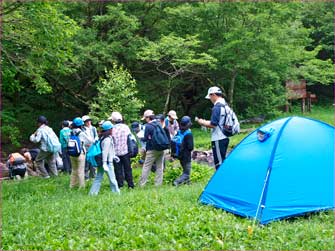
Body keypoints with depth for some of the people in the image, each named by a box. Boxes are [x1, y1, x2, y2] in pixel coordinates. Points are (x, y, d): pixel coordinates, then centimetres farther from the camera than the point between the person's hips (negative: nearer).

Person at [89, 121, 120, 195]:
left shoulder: (102, 137, 11)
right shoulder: (108, 139, -18)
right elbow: (105, 151, -23)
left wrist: (113, 156, 30)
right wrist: (104, 163, -25)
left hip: (101, 161, 9)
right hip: (108, 162, -9)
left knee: (98, 177, 11)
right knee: (112, 178, 3)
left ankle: (93, 193, 11)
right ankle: (116, 192, 12)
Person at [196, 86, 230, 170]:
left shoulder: (217, 107, -17)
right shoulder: (225, 105, 13)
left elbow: (213, 124, -21)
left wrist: (202, 122, -5)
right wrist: (206, 122, 18)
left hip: (218, 139, -10)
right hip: (225, 138, 10)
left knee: (219, 163, -5)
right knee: (222, 161, 17)